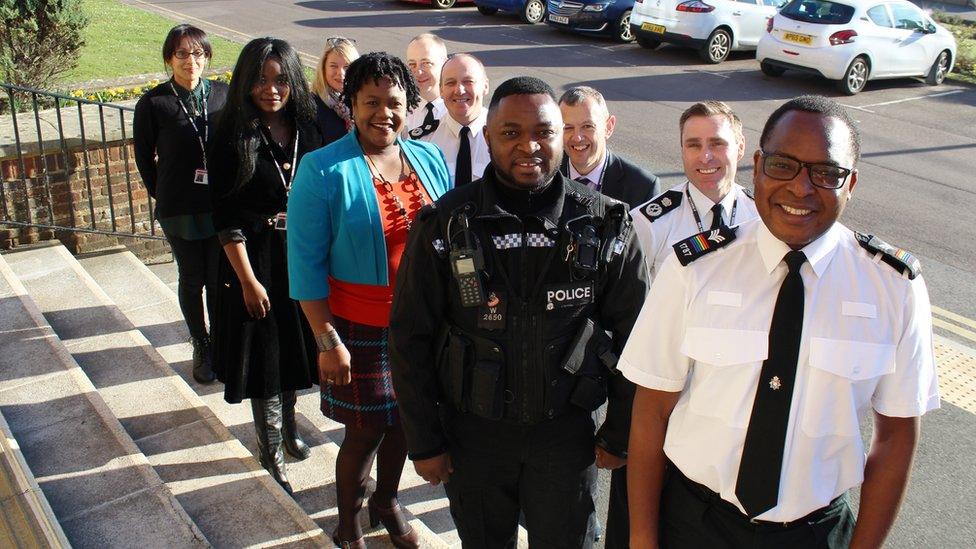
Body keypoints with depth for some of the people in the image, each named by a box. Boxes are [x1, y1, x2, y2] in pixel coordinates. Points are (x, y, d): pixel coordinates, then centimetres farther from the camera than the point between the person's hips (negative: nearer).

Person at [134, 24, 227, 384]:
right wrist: (163, 196, 6)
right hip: (179, 211, -1)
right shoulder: (153, 103, -8)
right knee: (192, 280, 12)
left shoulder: (222, 95, -2)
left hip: (220, 205, 1)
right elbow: (144, 158, 3)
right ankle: (201, 347, 29)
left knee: (219, 280, 8)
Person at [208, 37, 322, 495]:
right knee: (265, 354, 7)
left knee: (295, 347, 18)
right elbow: (226, 217, -12)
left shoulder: (308, 128, 0)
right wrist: (248, 280, -14)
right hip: (256, 259, -4)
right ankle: (271, 452, 24)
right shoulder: (233, 137, -12)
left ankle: (288, 426, 41)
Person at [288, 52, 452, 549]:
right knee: (366, 429, 6)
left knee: (403, 418, 18)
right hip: (359, 327, -4)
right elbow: (306, 262, -13)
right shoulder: (323, 170, -13)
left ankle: (387, 499, 45)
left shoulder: (429, 159, 1)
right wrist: (327, 341, -14)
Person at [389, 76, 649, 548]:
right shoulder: (446, 224, -10)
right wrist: (423, 442, -3)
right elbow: (410, 339, -5)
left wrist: (620, 433, 3)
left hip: (566, 434, 0)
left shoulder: (605, 225, -8)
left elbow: (632, 334, 0)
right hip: (473, 433, 0)